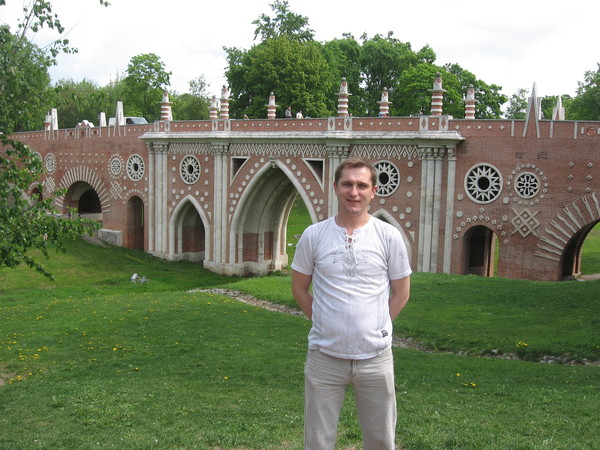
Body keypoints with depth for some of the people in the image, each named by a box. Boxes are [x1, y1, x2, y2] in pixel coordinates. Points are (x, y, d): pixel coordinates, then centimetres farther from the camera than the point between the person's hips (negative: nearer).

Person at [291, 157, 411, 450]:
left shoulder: (389, 236, -2)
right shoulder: (313, 235, -2)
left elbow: (401, 292, 7)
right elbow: (299, 287, 9)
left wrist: (376, 326, 3)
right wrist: (323, 321, 4)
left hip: (375, 357, 0)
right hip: (324, 356, 0)